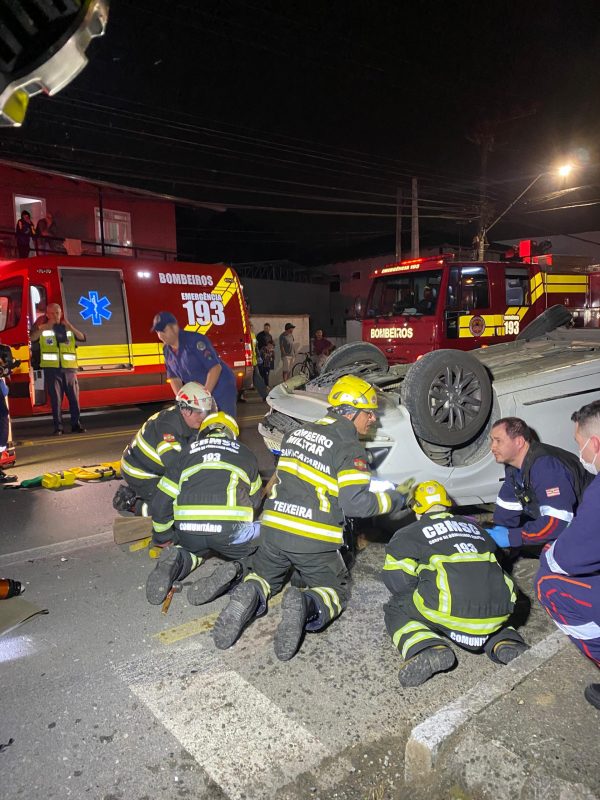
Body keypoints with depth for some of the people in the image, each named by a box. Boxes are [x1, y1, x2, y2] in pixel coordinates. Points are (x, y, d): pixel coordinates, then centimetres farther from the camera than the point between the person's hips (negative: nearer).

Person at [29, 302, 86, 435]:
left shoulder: (67, 327, 13)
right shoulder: (41, 327, 6)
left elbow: (82, 338, -2)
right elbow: (32, 338, -13)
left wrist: (70, 326, -13)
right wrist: (46, 327, -20)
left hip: (69, 368, 2)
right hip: (51, 368, -2)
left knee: (74, 397, 2)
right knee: (56, 399, -1)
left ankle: (76, 424, 10)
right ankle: (58, 427, 3)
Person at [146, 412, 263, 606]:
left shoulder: (187, 451, 24)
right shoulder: (245, 454, 24)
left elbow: (161, 501, 21)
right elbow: (255, 500, 32)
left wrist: (164, 537, 36)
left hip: (187, 529, 3)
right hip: (230, 530, -3)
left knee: (193, 548, 36)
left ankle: (178, 561, 1)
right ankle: (236, 569, -7)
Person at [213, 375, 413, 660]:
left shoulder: (296, 432, 11)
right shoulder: (349, 447, -9)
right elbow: (356, 503, -17)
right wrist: (393, 499, -1)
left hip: (273, 529, 5)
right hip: (314, 541, -4)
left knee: (264, 577, 29)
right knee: (334, 592, 20)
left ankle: (250, 596, -7)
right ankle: (308, 606, -14)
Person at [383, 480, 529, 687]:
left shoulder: (408, 534, 12)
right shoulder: (472, 526, 26)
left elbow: (396, 580, 7)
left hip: (451, 610, -5)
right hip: (498, 612, 5)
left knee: (396, 610, 19)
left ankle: (430, 649, -9)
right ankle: (506, 643, 10)